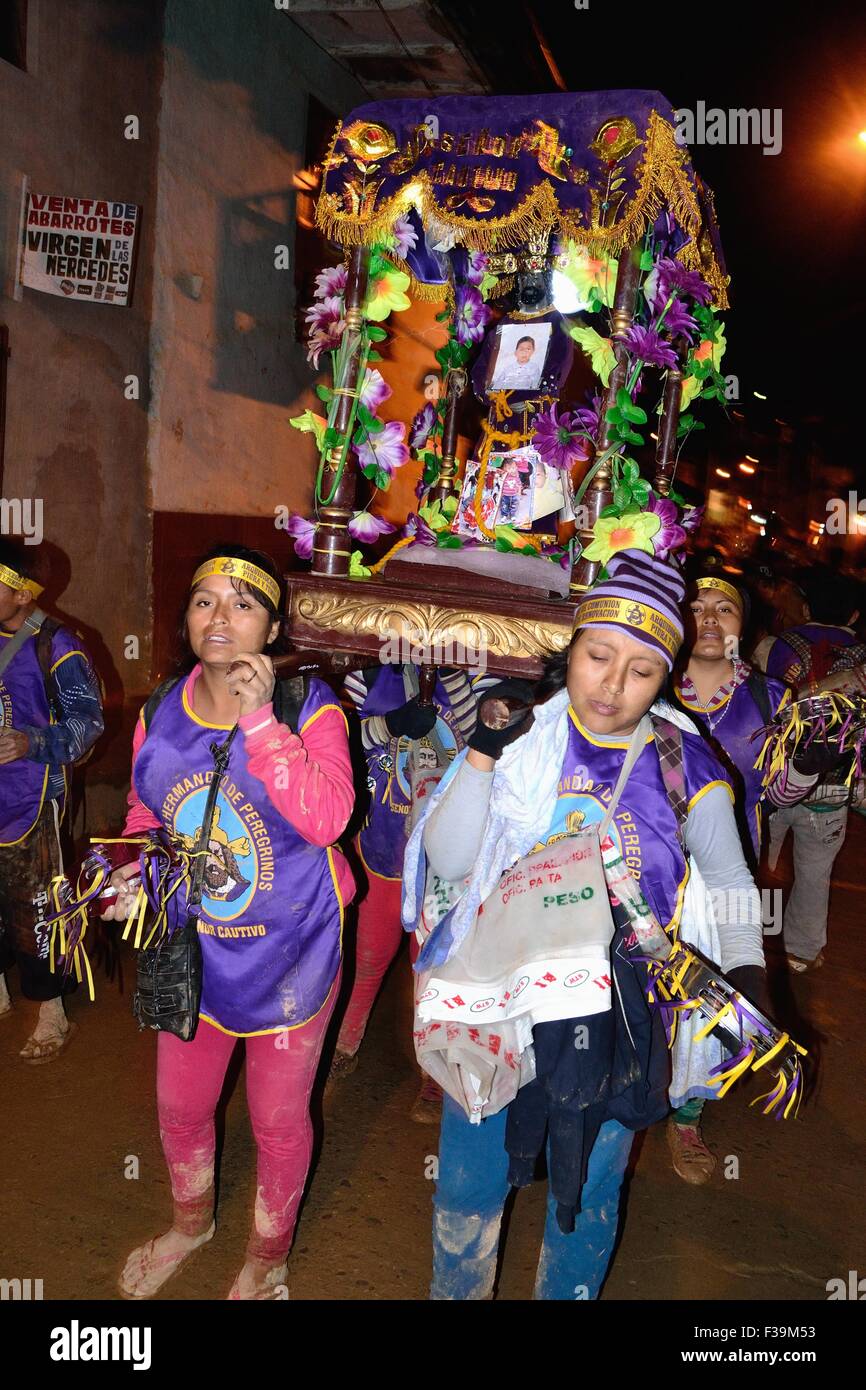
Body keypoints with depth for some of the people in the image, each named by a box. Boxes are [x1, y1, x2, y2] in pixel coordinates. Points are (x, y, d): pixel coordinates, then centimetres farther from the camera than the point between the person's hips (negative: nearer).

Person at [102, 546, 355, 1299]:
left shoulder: (308, 705, -18)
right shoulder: (162, 712, -4)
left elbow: (327, 817, -33)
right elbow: (146, 815, 10)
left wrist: (260, 720, -34)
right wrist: (134, 874, -9)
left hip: (289, 954, -4)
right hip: (194, 950, 5)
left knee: (279, 1119, 16)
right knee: (180, 1107, 25)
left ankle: (268, 1253, 46)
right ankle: (192, 1219, 58)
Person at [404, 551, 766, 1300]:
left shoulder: (684, 766, -5)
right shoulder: (520, 737, -7)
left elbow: (731, 883, 9)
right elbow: (448, 860, -11)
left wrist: (747, 971, -5)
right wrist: (484, 752, -21)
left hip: (618, 1024, 0)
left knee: (589, 1195, 19)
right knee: (468, 1183, 15)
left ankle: (567, 1292, 48)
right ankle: (457, 1291, 45)